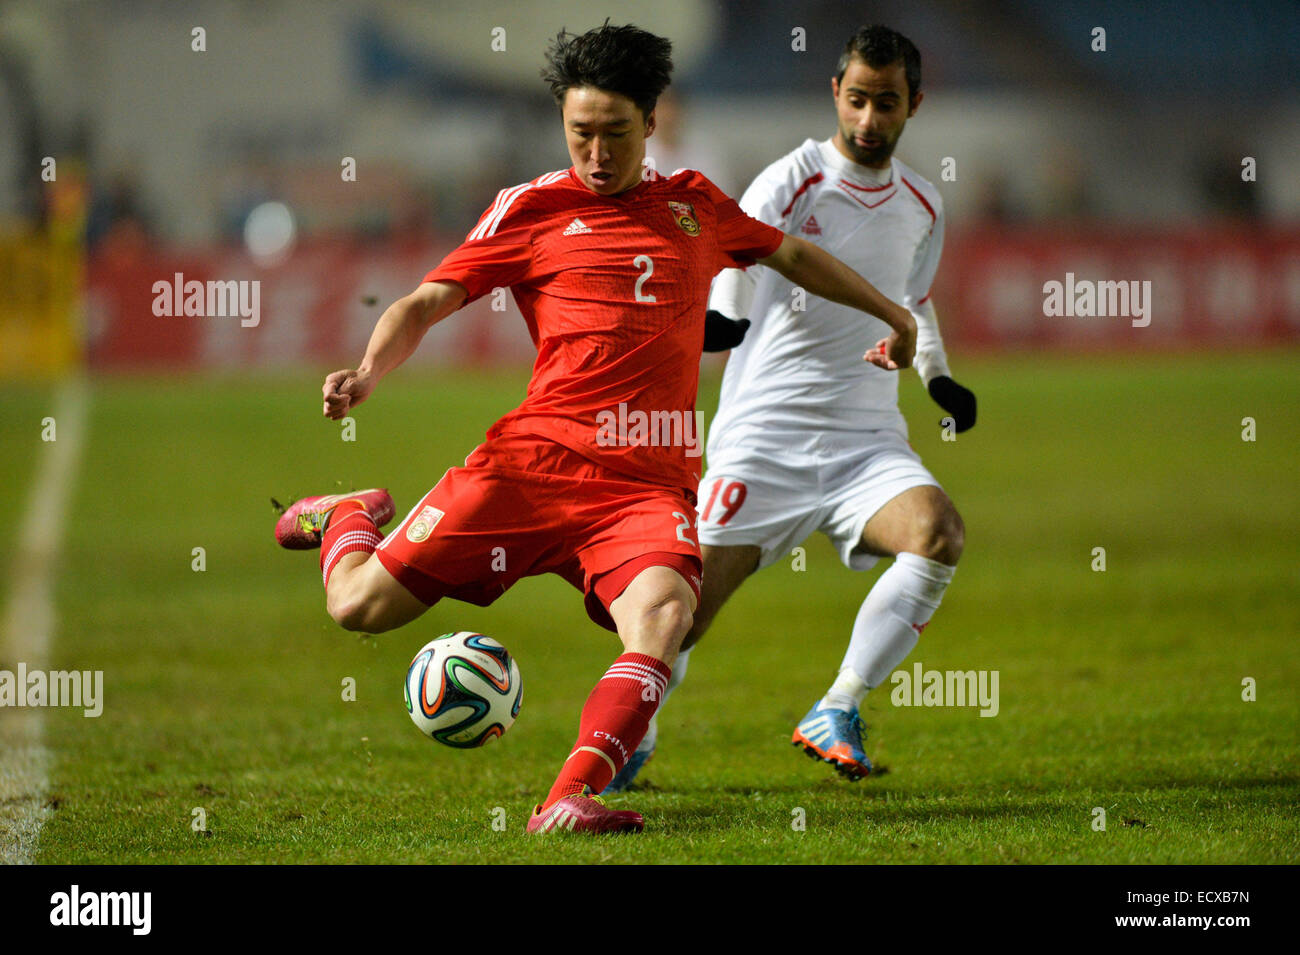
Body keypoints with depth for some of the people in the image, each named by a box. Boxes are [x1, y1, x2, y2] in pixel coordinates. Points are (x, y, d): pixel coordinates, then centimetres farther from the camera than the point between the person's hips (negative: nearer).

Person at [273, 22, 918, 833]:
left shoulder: (695, 206, 18)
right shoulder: (532, 209, 7)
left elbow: (792, 255, 35)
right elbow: (426, 303, 4)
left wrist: (892, 315, 45)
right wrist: (368, 374, -15)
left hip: (651, 484, 2)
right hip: (535, 462, -1)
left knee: (662, 615, -31)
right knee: (361, 605, -5)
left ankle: (569, 801, -37)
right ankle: (352, 519, 31)